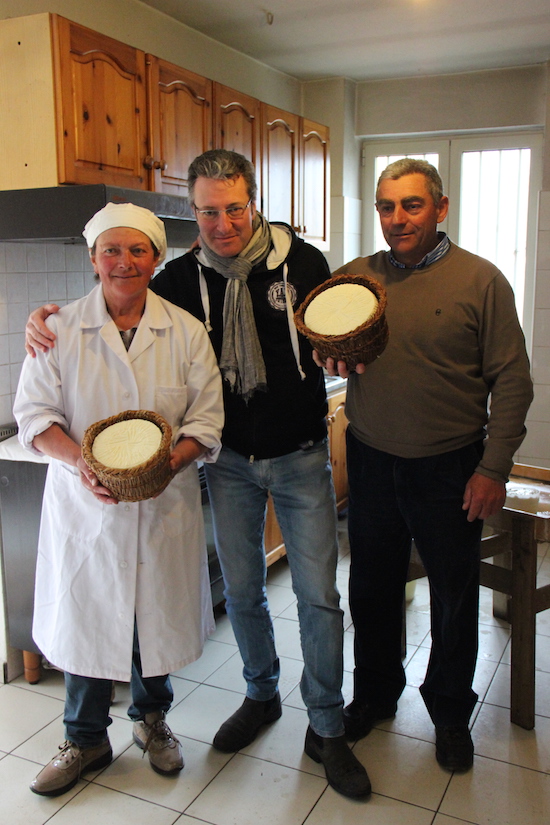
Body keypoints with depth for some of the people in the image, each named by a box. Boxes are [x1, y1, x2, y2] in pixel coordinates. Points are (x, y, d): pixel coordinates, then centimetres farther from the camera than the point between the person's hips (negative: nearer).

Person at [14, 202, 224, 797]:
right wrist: (78, 462, -20)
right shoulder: (60, 329, -1)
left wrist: (170, 462, -19)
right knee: (84, 615, 9)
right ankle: (85, 740, 34)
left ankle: (151, 719, 41)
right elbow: (35, 413, -1)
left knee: (157, 613, 12)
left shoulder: (186, 332, 1)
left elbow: (207, 419, 0)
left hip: (164, 505, 1)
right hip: (83, 504, 0)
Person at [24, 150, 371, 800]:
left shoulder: (302, 261, -7)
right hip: (229, 459, 2)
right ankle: (261, 695, 40)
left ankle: (326, 728, 22)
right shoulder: (184, 276, -3)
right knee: (241, 590, 14)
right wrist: (46, 318, -9)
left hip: (299, 458, -2)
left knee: (318, 594, 2)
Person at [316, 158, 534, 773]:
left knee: (454, 599, 12)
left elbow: (510, 380, -7)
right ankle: (374, 693, 40)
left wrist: (493, 468, -12)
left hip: (450, 469, -2)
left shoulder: (480, 279, -7)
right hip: (371, 462, 3)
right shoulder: (354, 277, 3)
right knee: (371, 588, 16)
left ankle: (450, 713, 35)